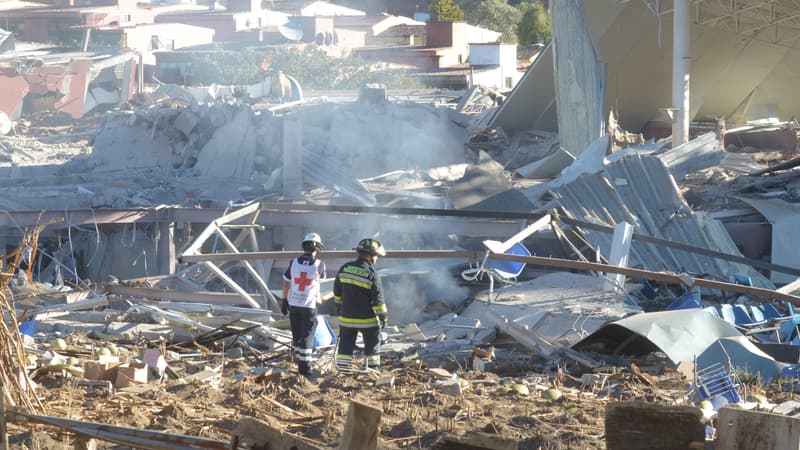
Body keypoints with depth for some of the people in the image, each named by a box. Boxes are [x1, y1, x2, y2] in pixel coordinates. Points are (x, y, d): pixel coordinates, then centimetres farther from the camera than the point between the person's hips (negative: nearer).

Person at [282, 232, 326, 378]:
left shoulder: (294, 262, -3)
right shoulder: (319, 265, -9)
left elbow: (286, 284, 2)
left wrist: (284, 301, 13)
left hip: (293, 305, 3)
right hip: (309, 306, -3)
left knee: (297, 336, 17)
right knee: (307, 337, 1)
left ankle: (300, 363, 29)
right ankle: (305, 368, -2)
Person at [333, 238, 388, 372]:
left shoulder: (345, 268, -1)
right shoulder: (371, 274, -17)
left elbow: (337, 291, 10)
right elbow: (378, 298, -14)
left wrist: (339, 306, 25)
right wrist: (383, 315, -2)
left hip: (347, 316, 4)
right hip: (367, 318, -4)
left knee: (346, 343, 9)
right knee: (373, 342, 12)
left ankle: (343, 368, 6)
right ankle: (373, 367, 15)